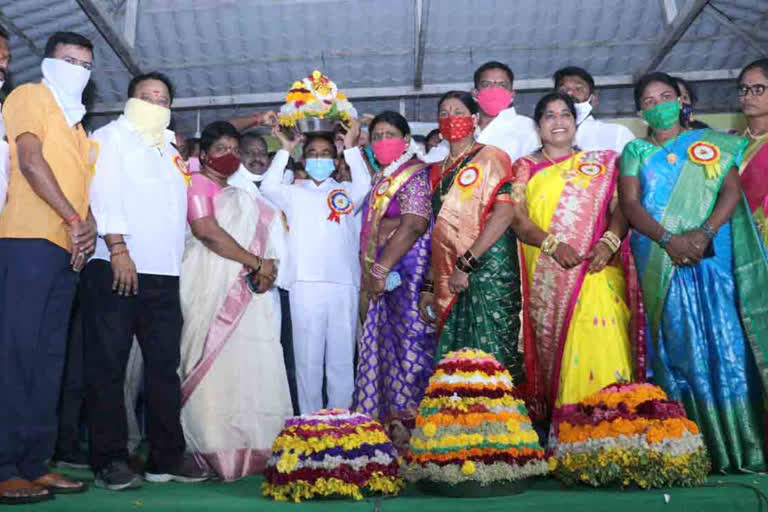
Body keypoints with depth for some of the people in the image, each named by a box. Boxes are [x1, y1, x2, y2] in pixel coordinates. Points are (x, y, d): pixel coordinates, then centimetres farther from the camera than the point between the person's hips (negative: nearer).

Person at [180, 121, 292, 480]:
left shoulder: (241, 193, 26)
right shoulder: (199, 183, 3)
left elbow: (262, 235, 22)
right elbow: (206, 231, -12)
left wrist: (268, 270, 0)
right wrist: (256, 263, -10)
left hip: (248, 292, 7)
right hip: (212, 291, -7)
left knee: (252, 368, 1)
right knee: (215, 369, -9)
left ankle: (252, 448, 4)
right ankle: (215, 451, -5)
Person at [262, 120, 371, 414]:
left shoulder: (345, 191, 16)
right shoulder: (294, 193, 15)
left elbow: (364, 185, -5)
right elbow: (268, 187, -3)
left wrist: (351, 147, -8)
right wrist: (285, 150, 0)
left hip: (343, 283, 1)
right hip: (305, 283, -1)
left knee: (342, 357, 5)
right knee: (307, 357, 2)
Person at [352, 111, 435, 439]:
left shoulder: (415, 174, -6)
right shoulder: (380, 179, 20)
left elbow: (414, 225, -19)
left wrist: (381, 269, -20)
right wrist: (371, 275, 13)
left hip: (405, 274, -8)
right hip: (384, 277, 9)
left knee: (407, 342, -6)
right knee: (383, 346, 9)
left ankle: (408, 419, 1)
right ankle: (387, 418, 17)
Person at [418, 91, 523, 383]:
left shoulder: (491, 157, 2)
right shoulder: (438, 172, 20)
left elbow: (504, 213, -12)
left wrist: (466, 265, -16)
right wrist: (428, 287, 12)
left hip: (488, 268, -6)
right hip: (449, 281, 6)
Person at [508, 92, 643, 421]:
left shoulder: (600, 163, 17)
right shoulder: (525, 168, 14)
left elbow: (621, 207, 6)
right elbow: (517, 218, 1)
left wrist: (609, 241, -14)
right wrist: (553, 244, -15)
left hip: (596, 269, 0)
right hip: (547, 278, 0)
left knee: (601, 343, -17)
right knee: (552, 343, -2)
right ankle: (561, 422, 8)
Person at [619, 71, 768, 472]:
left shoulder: (711, 142, 16)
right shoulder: (635, 151, 15)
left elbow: (732, 192, 3)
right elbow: (630, 204, 2)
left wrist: (704, 233, -15)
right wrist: (668, 239, -14)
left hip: (712, 254, 0)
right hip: (661, 260, 0)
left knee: (725, 341, -6)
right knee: (679, 346, -3)